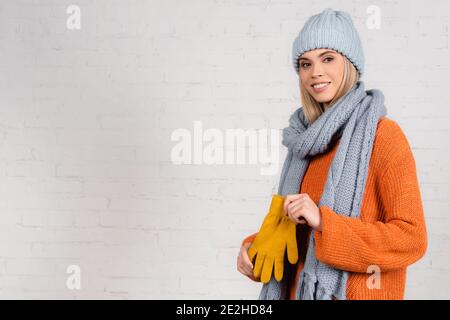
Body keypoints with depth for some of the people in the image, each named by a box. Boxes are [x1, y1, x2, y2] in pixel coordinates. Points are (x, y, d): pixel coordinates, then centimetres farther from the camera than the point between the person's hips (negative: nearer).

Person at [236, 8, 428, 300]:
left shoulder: (383, 134, -15)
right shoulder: (313, 139, 4)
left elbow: (411, 239, -18)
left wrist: (323, 220, -26)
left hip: (355, 292, -6)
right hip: (300, 287, 6)